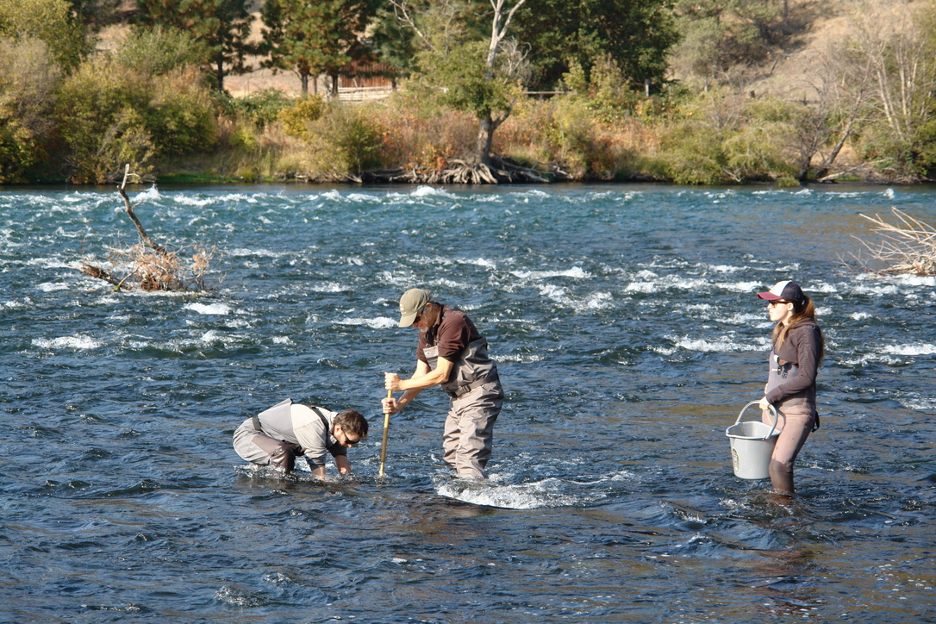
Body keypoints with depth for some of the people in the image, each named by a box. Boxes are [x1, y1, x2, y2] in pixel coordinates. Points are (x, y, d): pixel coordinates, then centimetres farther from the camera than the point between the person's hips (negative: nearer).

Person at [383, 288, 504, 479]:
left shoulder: (453, 322, -20)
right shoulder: (426, 330, 10)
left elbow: (441, 375, -21)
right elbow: (421, 375, 10)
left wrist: (401, 384, -14)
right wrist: (400, 403, -4)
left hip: (479, 394, -10)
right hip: (459, 399, 10)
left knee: (468, 459, -17)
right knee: (451, 455, 12)